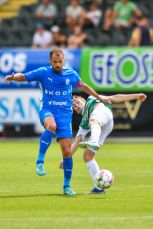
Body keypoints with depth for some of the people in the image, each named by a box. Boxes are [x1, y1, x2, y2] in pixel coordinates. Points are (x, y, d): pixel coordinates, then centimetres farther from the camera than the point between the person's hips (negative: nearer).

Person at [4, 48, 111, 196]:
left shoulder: (71, 74, 5)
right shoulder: (43, 72, -2)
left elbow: (83, 86, 22)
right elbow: (23, 77, -2)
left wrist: (99, 97, 31)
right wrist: (13, 77, -25)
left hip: (65, 114, 2)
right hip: (47, 111, -2)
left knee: (67, 151, -4)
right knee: (51, 125, -41)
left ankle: (67, 186, 13)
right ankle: (40, 161, -30)